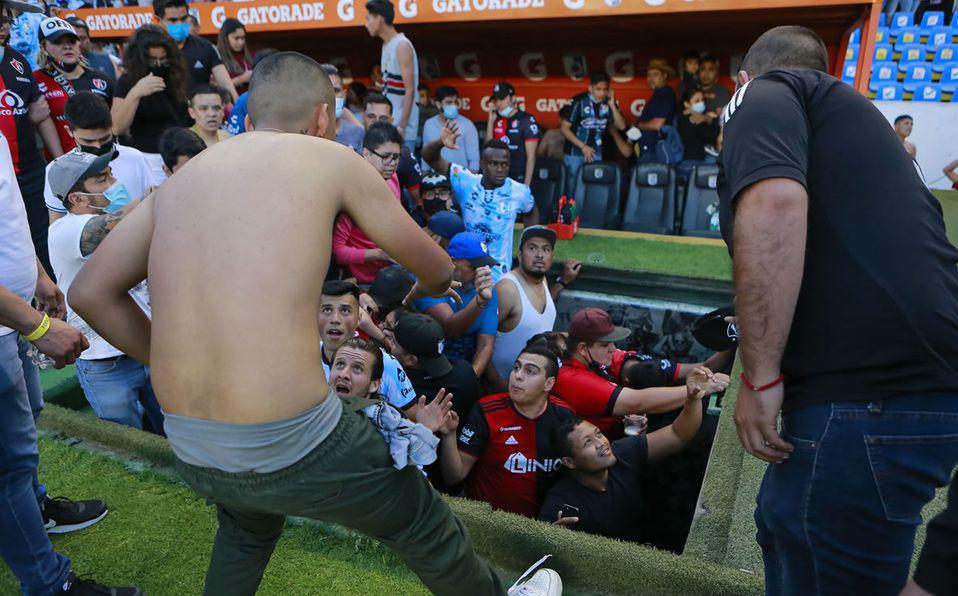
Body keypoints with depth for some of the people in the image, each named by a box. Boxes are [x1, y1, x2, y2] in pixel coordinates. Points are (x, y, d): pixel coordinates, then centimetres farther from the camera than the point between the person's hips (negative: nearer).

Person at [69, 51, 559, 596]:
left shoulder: (183, 177, 11)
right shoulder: (332, 159, 0)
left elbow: (90, 292, 8)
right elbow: (438, 269, 10)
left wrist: (187, 370, 15)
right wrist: (426, 289, 33)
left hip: (189, 450, 6)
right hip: (294, 446, -5)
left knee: (246, 529, 38)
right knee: (420, 523, 21)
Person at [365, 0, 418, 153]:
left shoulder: (402, 46, -11)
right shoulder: (386, 46, 13)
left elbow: (410, 90, -16)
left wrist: (401, 126, -20)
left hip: (402, 124, -8)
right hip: (387, 123, 8)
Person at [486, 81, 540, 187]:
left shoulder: (527, 120, -9)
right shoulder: (497, 119, 8)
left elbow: (531, 157, -10)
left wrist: (526, 185, -15)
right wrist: (491, 121, 1)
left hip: (519, 180, -5)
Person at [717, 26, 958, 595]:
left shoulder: (767, 93, 1)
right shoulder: (844, 109, 27)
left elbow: (775, 203, -21)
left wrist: (760, 378, -17)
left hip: (868, 399, -10)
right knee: (785, 530, 24)